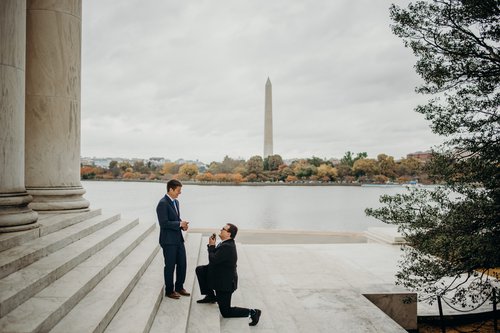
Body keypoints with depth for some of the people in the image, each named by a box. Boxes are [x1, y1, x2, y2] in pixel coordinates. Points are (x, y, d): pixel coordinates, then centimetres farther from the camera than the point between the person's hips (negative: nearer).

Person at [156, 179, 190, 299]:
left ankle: (179, 287, 31)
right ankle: (169, 291, 22)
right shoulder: (163, 203, -17)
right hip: (168, 240, -8)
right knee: (170, 266, 5)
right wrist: (180, 224, -17)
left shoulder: (176, 202, 11)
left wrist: (182, 224, 0)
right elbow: (164, 223, -22)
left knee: (182, 263, 14)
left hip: (178, 239, 8)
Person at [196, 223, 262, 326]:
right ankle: (211, 296, 17)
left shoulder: (227, 247, -29)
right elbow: (215, 257, 8)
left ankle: (252, 312, 4)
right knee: (200, 270, 9)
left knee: (226, 312, 1)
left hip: (225, 283, -9)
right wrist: (212, 245, -6)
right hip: (220, 276, 9)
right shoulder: (226, 244, 2)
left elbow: (213, 260, -28)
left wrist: (211, 245, -15)